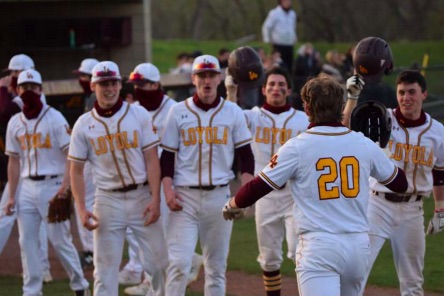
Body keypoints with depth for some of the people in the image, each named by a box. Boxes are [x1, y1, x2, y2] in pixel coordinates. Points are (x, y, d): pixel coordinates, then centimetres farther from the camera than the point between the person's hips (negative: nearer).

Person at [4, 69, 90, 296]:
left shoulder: (54, 118, -4)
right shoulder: (15, 123, 11)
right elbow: (14, 161, 14)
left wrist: (65, 186, -20)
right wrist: (11, 196, 9)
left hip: (52, 185, -5)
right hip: (27, 187, 5)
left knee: (60, 239, -3)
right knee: (27, 241, 3)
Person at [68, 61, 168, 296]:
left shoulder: (139, 115, 2)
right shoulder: (84, 124, 3)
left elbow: (151, 159, -1)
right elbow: (76, 171, 5)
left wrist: (155, 199, -10)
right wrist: (81, 209, -6)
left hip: (141, 196, 0)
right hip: (107, 201, 0)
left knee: (159, 259, 2)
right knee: (105, 267, 2)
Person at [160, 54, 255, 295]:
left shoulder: (233, 112, 5)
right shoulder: (178, 112, 3)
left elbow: (246, 155, 6)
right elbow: (167, 156, 4)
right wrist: (168, 190, -11)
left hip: (219, 196, 2)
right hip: (185, 196, -2)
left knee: (216, 264, 9)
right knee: (179, 262, -11)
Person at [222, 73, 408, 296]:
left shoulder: (297, 147, -5)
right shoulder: (364, 144, 6)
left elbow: (257, 188, -1)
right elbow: (400, 184, 19)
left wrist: (231, 206, 19)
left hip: (318, 246, -5)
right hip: (359, 244, 5)